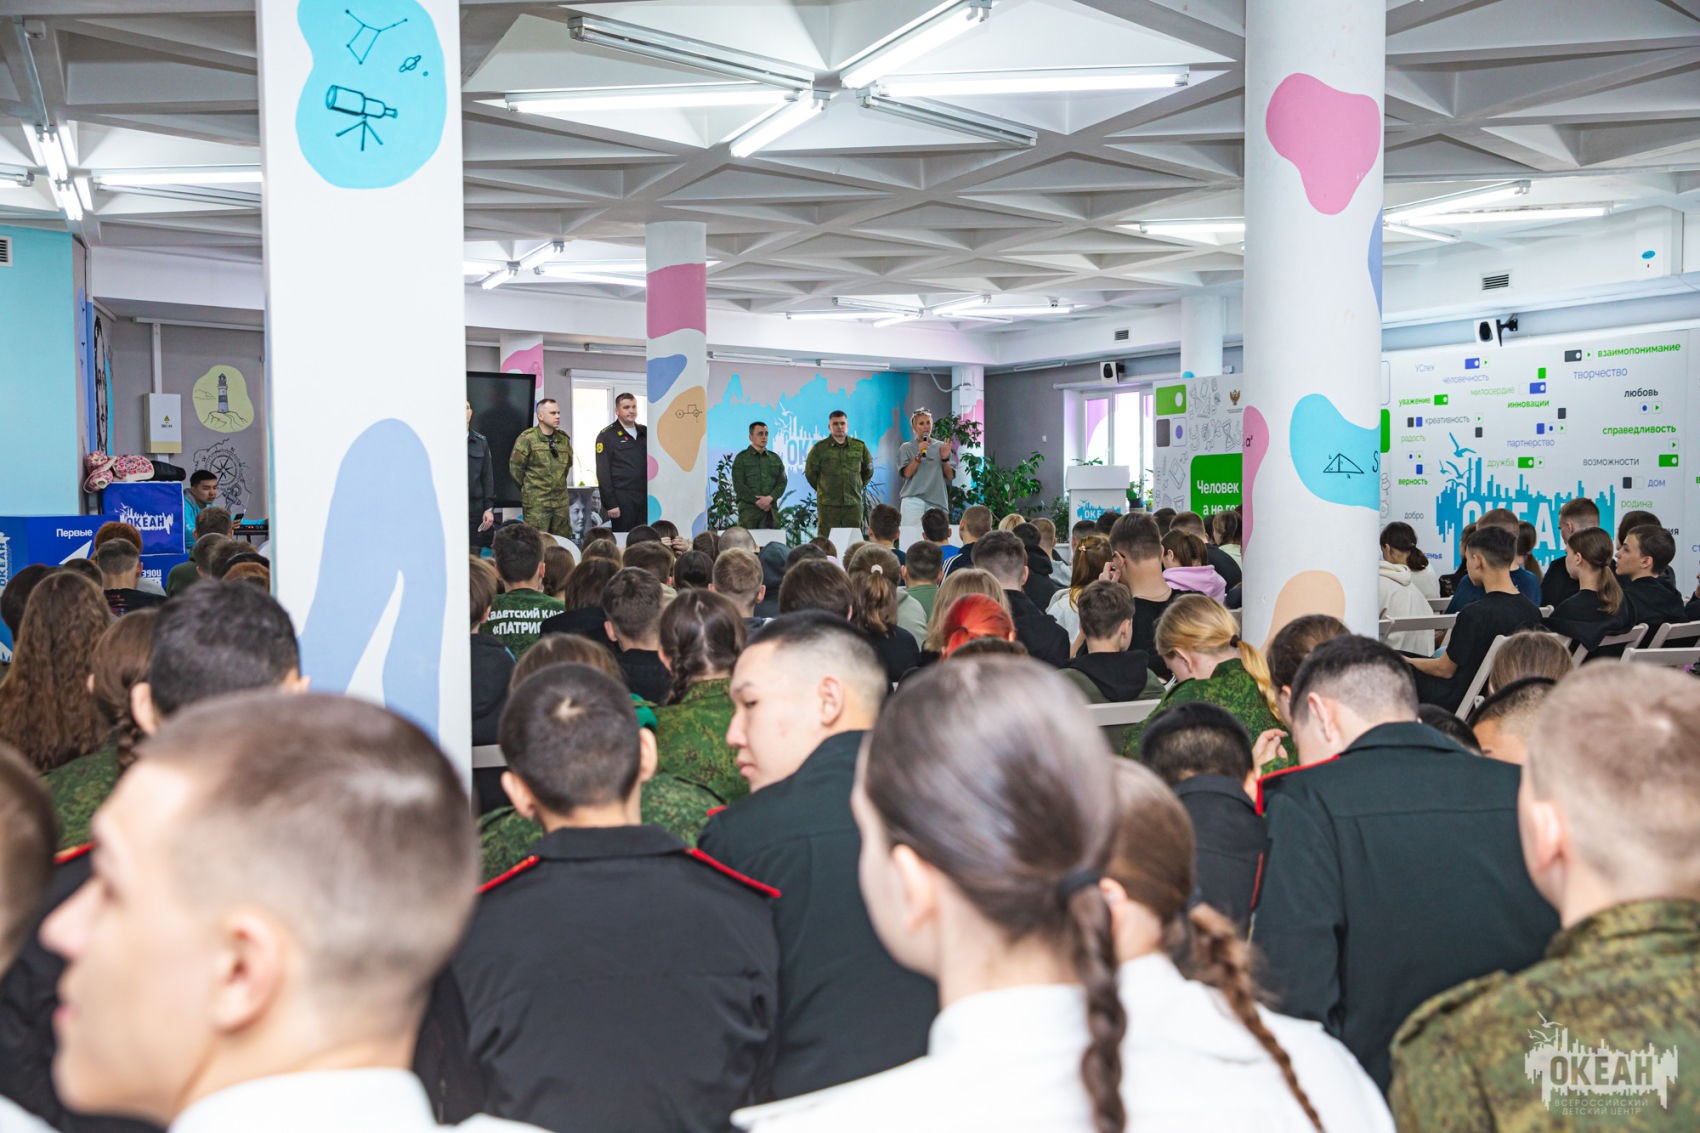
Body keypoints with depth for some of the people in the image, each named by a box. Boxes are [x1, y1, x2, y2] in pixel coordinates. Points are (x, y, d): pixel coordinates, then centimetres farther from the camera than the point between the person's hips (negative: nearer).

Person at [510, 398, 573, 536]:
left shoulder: (564, 438, 11)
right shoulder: (527, 439, -7)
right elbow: (515, 468, -5)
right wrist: (529, 489, 4)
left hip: (561, 501, 6)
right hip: (536, 503, -6)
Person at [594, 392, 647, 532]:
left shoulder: (645, 433, 15)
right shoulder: (606, 436, -1)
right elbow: (603, 473, -6)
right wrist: (610, 504, -12)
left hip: (645, 499, 5)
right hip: (622, 500, -5)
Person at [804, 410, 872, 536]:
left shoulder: (859, 446, 8)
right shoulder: (820, 448, 1)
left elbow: (868, 470, 21)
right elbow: (810, 472, 9)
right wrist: (822, 490, 8)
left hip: (853, 503, 2)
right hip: (828, 505, -2)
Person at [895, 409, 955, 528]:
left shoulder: (941, 446, 13)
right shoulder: (906, 448, 9)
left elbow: (950, 476, 9)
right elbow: (907, 473, -4)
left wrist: (945, 459, -7)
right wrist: (919, 455, -13)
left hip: (938, 500, 2)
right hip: (913, 499, -2)